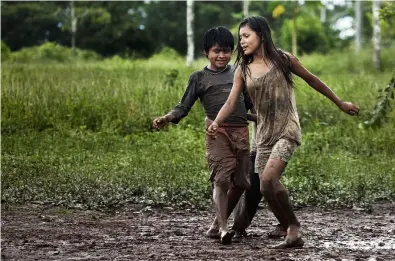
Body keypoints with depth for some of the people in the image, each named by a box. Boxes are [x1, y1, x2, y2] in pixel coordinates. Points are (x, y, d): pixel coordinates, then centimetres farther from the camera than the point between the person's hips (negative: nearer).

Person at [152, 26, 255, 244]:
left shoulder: (238, 74, 18)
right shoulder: (200, 78, 6)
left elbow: (250, 103, 27)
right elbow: (184, 106, 2)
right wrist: (167, 118, -16)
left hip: (241, 132, 5)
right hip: (218, 131, -5)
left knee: (240, 182, 2)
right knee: (221, 179, -17)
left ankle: (216, 225, 14)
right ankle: (223, 228, -25)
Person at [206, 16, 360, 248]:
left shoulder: (283, 60, -2)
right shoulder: (243, 70, 5)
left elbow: (312, 80, 9)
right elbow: (231, 101, -5)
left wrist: (341, 103, 15)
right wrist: (216, 123, -25)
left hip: (287, 129, -5)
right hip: (264, 134, 5)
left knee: (268, 179, -23)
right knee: (268, 189, 2)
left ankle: (293, 225, -6)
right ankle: (294, 235, 16)